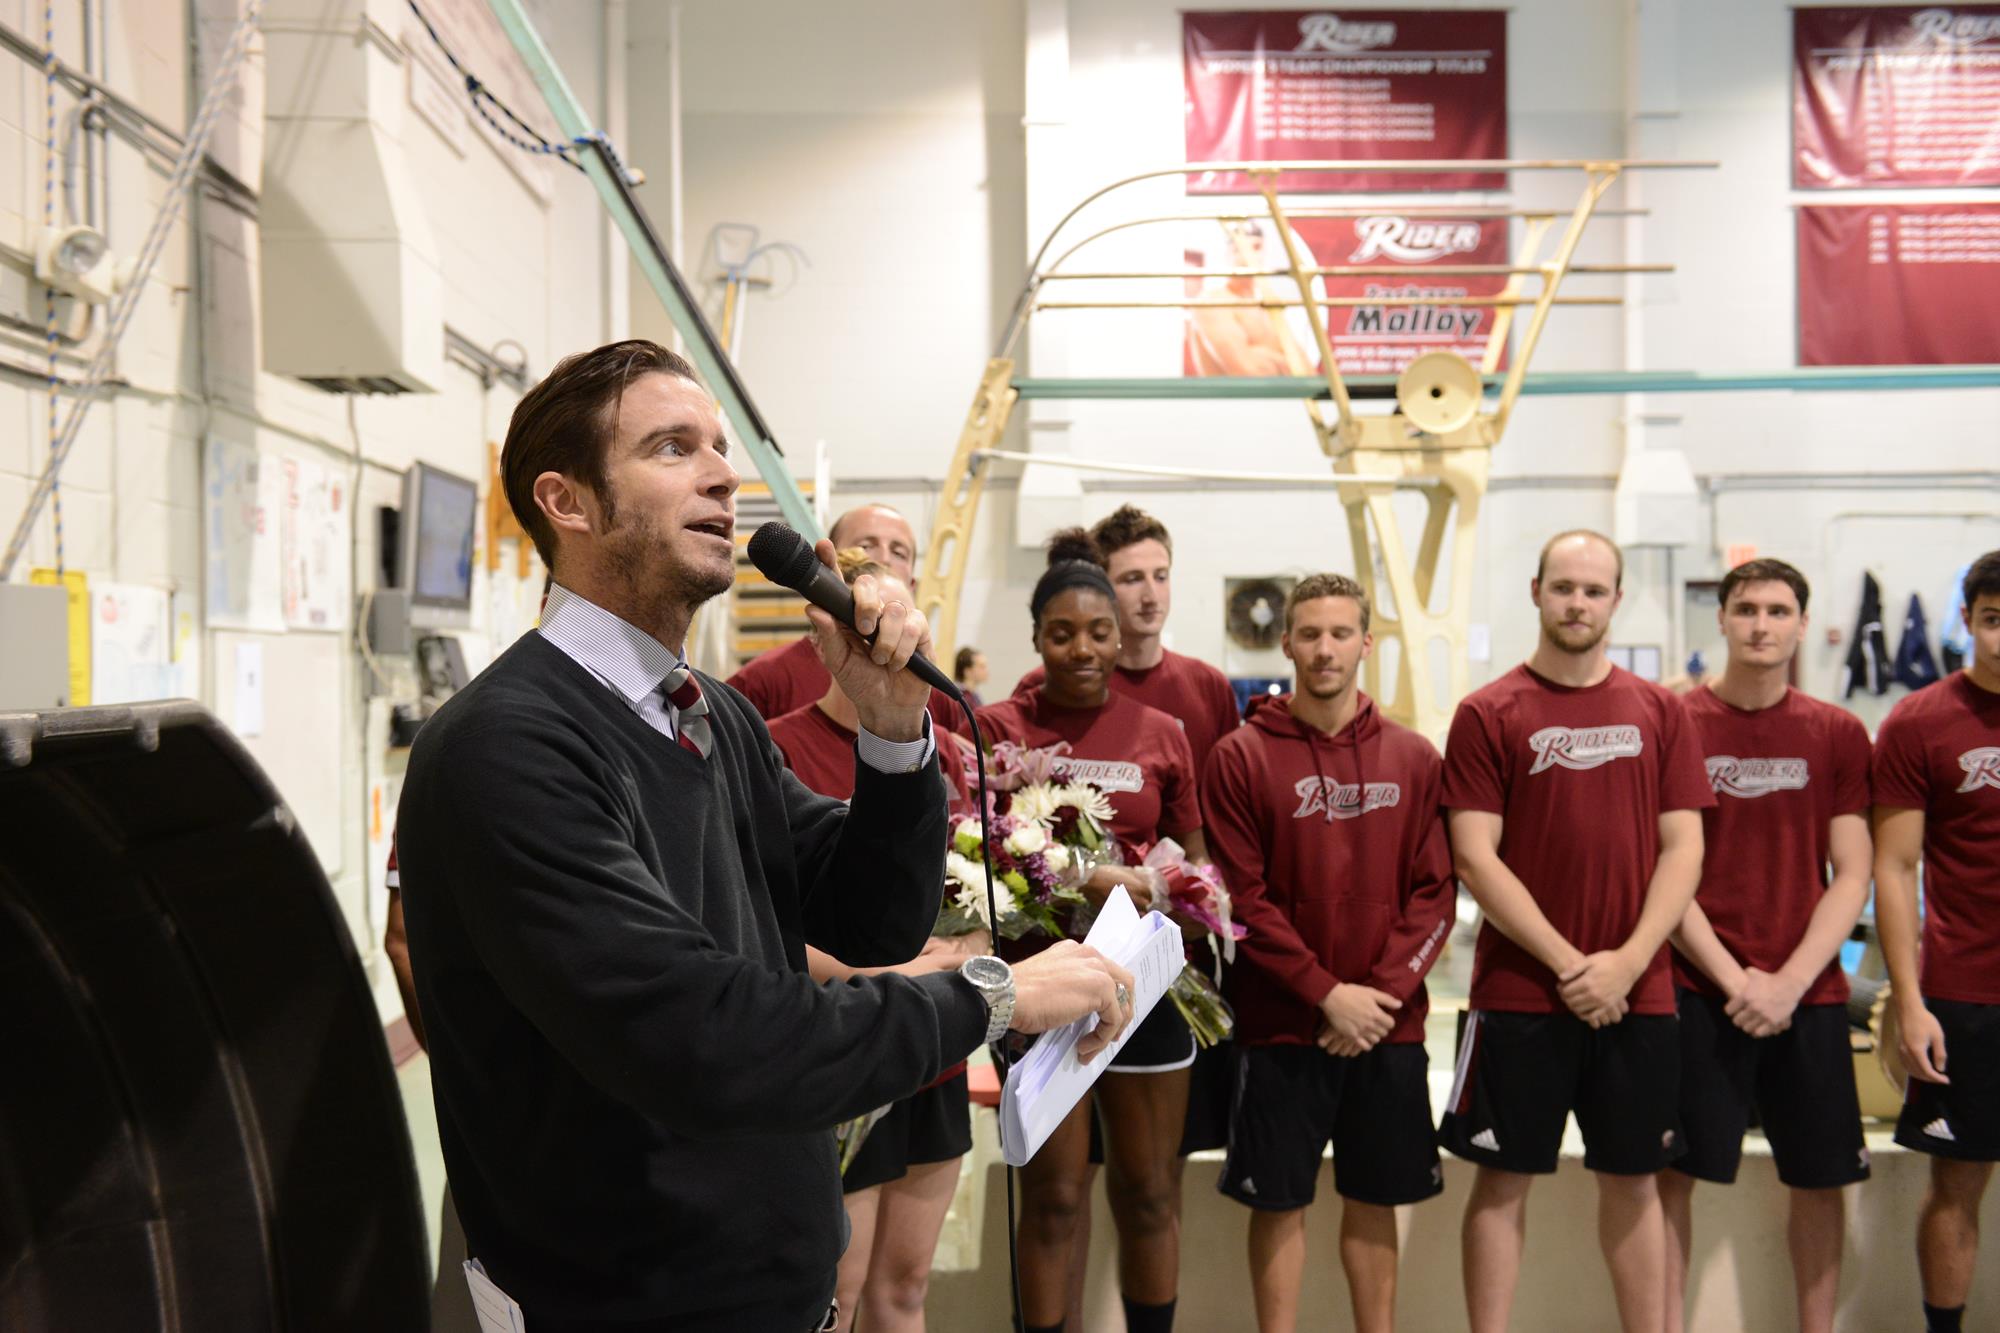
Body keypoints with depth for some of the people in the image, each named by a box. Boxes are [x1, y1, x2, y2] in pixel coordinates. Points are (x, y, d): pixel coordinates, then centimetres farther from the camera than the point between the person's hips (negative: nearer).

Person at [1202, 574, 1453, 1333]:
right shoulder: (1241, 758, -3)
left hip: (1389, 1026, 2)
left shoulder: (1414, 759, 5)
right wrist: (1328, 994, -13)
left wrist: (1384, 990, -10)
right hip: (1282, 1026, -2)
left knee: (1374, 1200, 12)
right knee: (1280, 1202, 5)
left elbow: (1435, 894, 2)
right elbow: (1243, 899, -8)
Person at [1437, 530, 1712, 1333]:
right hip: (1519, 994, -2)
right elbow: (1474, 858, -8)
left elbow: (1683, 847, 3)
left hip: (1638, 995, 3)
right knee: (1505, 1178, 3)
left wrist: (1628, 960, -9)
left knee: (1632, 1178, 12)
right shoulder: (1488, 715, -2)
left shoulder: (1659, 712, 7)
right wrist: (1567, 964, -12)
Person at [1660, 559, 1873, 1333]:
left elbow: (1852, 875, 2)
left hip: (1808, 994, 2)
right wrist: (1734, 978, -11)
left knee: (1821, 1177, 9)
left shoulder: (1838, 734, 5)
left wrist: (1790, 982, -10)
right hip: (1696, 994, -2)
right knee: (1674, 1173, 1)